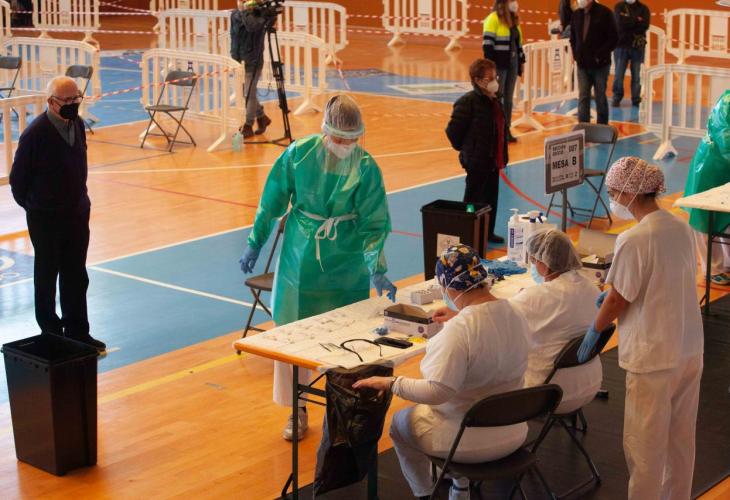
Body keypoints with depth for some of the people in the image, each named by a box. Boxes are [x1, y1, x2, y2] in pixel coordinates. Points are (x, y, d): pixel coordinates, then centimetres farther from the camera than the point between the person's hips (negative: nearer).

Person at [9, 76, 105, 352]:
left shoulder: (77, 125, 0)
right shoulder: (35, 133, -20)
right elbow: (18, 177, -11)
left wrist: (79, 200, 12)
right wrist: (32, 205, 0)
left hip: (77, 214, 6)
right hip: (45, 219, -6)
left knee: (76, 277, 12)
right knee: (47, 277, 9)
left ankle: (77, 332, 23)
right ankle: (50, 334, 21)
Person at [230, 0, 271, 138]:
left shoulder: (260, 14, -11)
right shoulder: (235, 14, 4)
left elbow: (252, 27, -31)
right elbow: (233, 35, 11)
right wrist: (234, 56, 7)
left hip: (253, 61, -5)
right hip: (238, 60, 6)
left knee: (249, 94, -4)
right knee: (246, 93, 13)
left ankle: (248, 126, 6)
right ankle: (262, 117, 32)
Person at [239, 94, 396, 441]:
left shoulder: (366, 168, -13)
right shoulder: (299, 154, -10)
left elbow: (374, 225, -13)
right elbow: (273, 200, 1)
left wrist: (376, 270, -24)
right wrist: (255, 243, 5)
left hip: (345, 267, -1)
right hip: (299, 258, 2)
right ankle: (297, 410, 21)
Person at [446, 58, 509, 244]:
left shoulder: (494, 101, 9)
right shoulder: (468, 102, -18)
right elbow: (453, 130, -16)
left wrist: (502, 156, 12)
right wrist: (464, 149, -5)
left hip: (494, 160, 8)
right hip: (477, 162, -8)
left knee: (492, 197, 16)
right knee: (474, 199, 1)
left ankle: (488, 232, 29)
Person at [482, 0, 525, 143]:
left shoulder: (513, 19, 14)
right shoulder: (493, 18, -11)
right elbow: (487, 43, -16)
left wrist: (521, 60, 16)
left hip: (512, 64, 8)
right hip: (499, 64, -8)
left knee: (508, 98, 11)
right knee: (496, 98, -3)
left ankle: (506, 130, 18)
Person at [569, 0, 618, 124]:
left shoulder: (604, 13, -8)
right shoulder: (576, 15, 6)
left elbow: (613, 38, -8)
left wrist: (600, 55, -13)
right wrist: (576, 55, 5)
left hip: (600, 64, -4)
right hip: (582, 64, 4)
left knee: (600, 97, 5)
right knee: (583, 97, 0)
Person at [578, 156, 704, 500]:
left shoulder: (633, 240, -21)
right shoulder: (682, 229, 1)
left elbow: (618, 301, -13)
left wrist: (592, 333, 4)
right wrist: (614, 291, 21)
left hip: (653, 357, -7)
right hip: (691, 351, 7)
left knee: (645, 445, 7)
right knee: (681, 438, 20)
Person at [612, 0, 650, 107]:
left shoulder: (643, 9, 7)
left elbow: (644, 25, -8)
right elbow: (620, 22, -11)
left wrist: (628, 21, -8)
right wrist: (636, 21, -8)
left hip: (637, 46, 1)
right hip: (621, 45, -1)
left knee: (636, 74, 2)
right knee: (618, 74, -2)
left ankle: (636, 99, 10)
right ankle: (616, 98, 7)